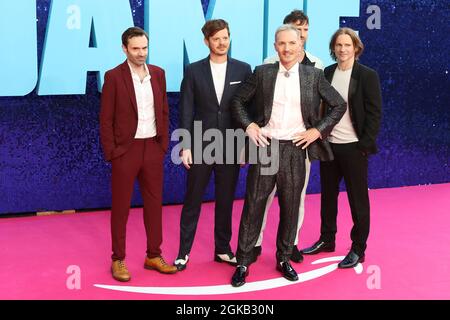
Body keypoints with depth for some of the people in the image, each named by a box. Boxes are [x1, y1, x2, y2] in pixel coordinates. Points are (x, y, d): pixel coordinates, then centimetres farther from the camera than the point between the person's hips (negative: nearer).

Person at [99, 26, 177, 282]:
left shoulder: (158, 74, 6)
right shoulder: (114, 76, -8)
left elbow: (164, 111, 11)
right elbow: (106, 119, -6)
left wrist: (164, 144, 6)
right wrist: (111, 153, -9)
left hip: (153, 148, 4)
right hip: (126, 149, -4)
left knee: (154, 203, 11)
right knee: (121, 206, 5)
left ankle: (154, 255, 23)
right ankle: (118, 260, 16)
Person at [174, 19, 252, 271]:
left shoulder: (243, 70, 2)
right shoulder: (194, 71, 0)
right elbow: (187, 111, -1)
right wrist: (185, 146, -6)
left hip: (230, 147, 1)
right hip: (200, 146, -1)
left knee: (226, 201, 11)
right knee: (192, 201, 6)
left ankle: (223, 249, 23)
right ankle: (184, 251, 17)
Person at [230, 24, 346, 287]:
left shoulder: (314, 75, 2)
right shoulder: (262, 73, 2)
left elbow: (339, 105, 7)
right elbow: (238, 100, 11)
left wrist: (318, 130, -1)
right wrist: (248, 125, -3)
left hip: (294, 149, 1)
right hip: (265, 146, 0)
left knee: (291, 207, 9)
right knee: (254, 204, 2)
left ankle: (284, 258, 26)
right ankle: (243, 262, 11)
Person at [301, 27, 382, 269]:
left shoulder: (367, 76, -6)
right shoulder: (327, 73, 7)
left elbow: (374, 113, -7)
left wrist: (365, 145, -13)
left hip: (354, 147, -5)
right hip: (329, 145, 5)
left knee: (358, 200, 4)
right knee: (328, 196, 15)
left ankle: (358, 249, 14)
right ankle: (327, 240, 30)